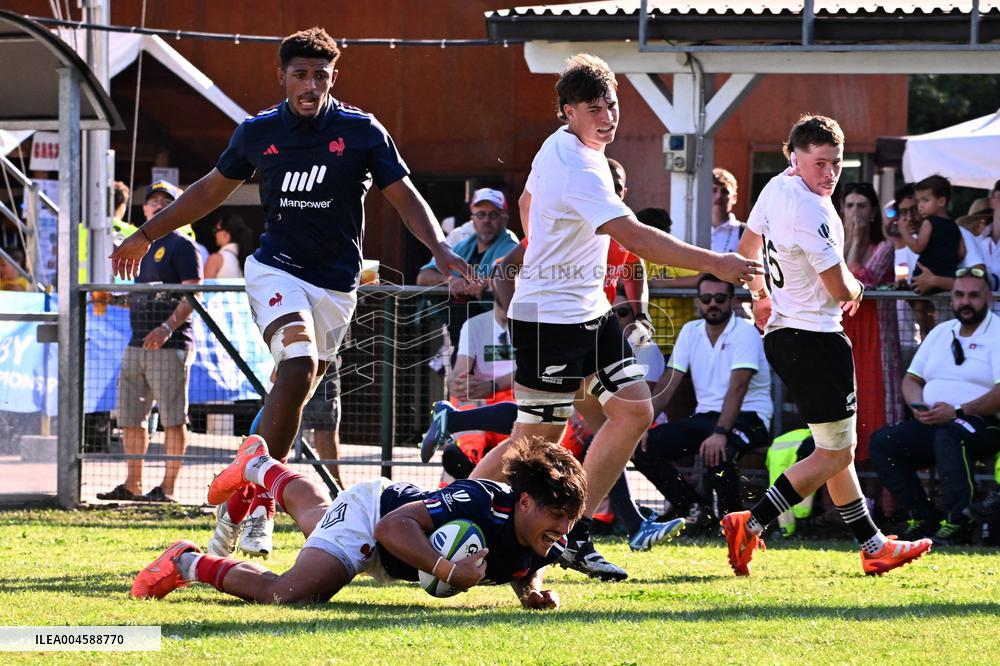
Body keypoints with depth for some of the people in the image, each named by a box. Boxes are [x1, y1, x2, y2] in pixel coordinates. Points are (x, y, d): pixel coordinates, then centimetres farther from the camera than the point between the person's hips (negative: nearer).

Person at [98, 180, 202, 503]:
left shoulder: (182, 246, -5)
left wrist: (167, 328, -26)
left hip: (170, 345, -9)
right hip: (137, 344, 9)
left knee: (173, 418, -5)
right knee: (130, 417, 9)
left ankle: (167, 488, -4)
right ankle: (132, 485, 16)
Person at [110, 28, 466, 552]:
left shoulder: (361, 131, -1)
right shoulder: (258, 133, 3)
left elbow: (404, 196, 0)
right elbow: (212, 189, 17)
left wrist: (439, 249, -17)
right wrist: (146, 234, 22)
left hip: (337, 286, 2)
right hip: (277, 269, -2)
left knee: (289, 399, 0)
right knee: (300, 367, -25)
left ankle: (249, 497, 10)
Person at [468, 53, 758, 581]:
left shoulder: (561, 148, 8)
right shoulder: (576, 166, -24)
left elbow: (527, 201, 26)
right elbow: (636, 239, -32)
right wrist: (716, 265, -32)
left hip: (588, 311, 10)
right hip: (550, 319, -10)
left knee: (633, 411, 4)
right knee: (537, 439, -6)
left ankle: (574, 536, 9)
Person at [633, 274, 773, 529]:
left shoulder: (745, 333, -12)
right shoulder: (690, 331, 8)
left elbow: (737, 388, -25)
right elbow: (669, 383, 5)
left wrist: (720, 433, -38)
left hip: (747, 416, -7)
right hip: (705, 417, 7)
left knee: (716, 450, -39)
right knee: (643, 448, -11)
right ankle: (695, 509, 0)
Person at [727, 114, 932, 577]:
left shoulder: (777, 188, 5)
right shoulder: (810, 211, -24)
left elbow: (748, 246, 22)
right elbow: (839, 287, -21)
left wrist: (761, 294, 39)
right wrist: (855, 290, 3)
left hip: (781, 332, 11)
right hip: (815, 340, -11)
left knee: (836, 449, 16)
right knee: (836, 454, -4)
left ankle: (873, 547, 22)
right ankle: (749, 526, -9)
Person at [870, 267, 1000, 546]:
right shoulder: (941, 332, 21)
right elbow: (911, 379, 20)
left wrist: (959, 412, -24)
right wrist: (918, 406, -3)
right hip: (932, 423, 7)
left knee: (949, 435, -39)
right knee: (882, 442, -13)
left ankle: (957, 523, -31)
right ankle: (925, 520, -12)